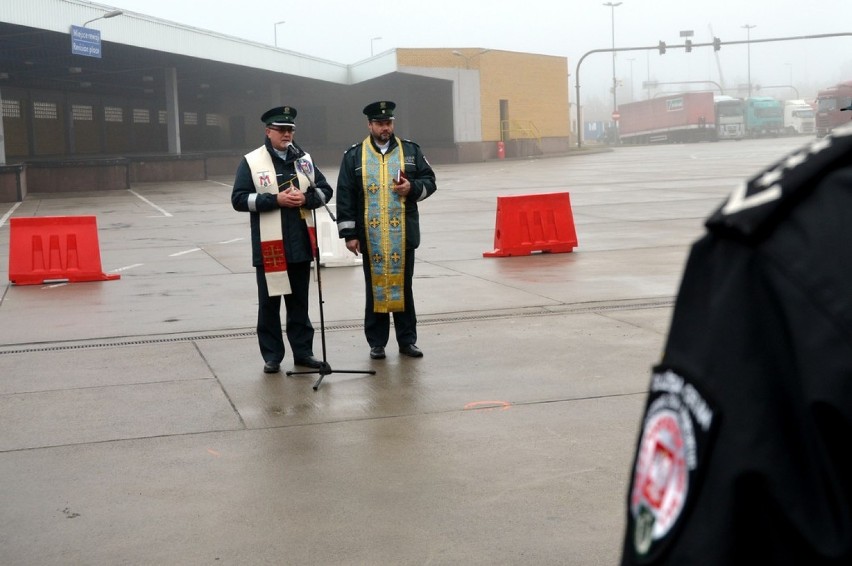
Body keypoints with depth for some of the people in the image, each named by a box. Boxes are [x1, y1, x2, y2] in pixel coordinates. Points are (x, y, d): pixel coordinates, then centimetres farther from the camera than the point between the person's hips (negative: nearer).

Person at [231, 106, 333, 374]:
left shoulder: (304, 159, 9)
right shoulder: (251, 162, -3)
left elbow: (325, 190, 12)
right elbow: (239, 199, -8)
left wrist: (306, 198, -10)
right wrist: (275, 200, -17)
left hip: (300, 243, 4)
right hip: (269, 245, -3)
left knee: (299, 301, 12)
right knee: (269, 302, 4)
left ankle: (303, 351, 21)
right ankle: (272, 356, 13)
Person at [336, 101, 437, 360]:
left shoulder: (410, 150, 7)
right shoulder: (354, 156, 3)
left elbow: (429, 181, 12)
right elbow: (345, 197, 1)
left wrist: (413, 187, -11)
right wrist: (349, 234, -3)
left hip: (403, 235, 1)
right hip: (371, 237, -1)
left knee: (403, 286, 7)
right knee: (375, 287, 5)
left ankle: (407, 340, 16)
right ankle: (377, 342, 14)